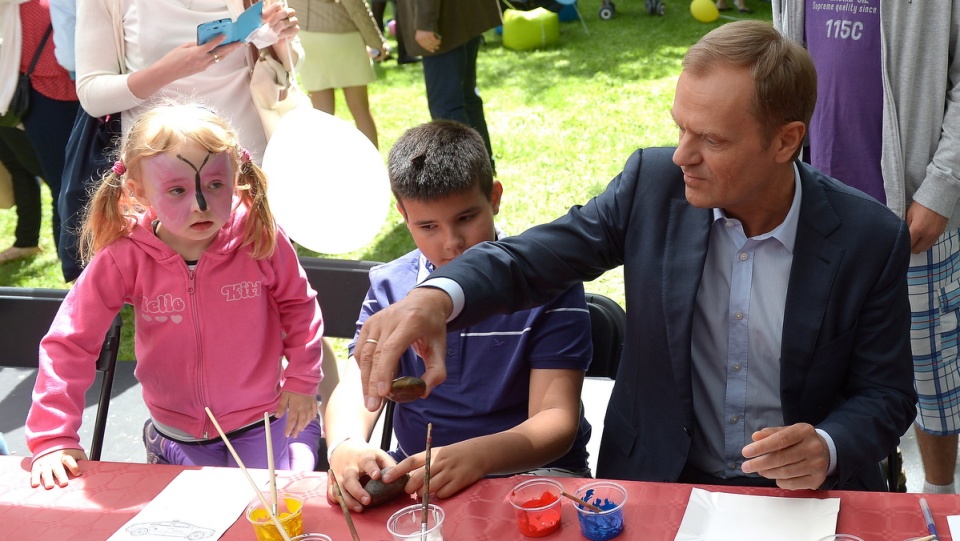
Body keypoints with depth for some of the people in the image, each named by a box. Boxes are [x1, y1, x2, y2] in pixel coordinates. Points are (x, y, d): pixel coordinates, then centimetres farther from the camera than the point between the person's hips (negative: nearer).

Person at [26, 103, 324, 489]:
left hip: (261, 422, 0)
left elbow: (299, 305, -1)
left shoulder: (260, 239, -19)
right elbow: (69, 342, -16)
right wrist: (53, 438, -19)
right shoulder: (125, 258, -21)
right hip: (178, 436, 1)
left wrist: (302, 380, 0)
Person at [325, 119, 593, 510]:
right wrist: (345, 446, -29)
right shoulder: (389, 287, 5)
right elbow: (356, 389, -4)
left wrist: (476, 455, -34)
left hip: (530, 469, -2)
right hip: (414, 475, 2)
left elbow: (557, 420, -13)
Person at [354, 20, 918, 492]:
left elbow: (886, 396, -3)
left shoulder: (871, 239, -12)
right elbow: (532, 257, -9)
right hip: (658, 482, 1)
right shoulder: (655, 181, -8)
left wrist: (827, 449, -24)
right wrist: (436, 297, -29)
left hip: (804, 492, 0)